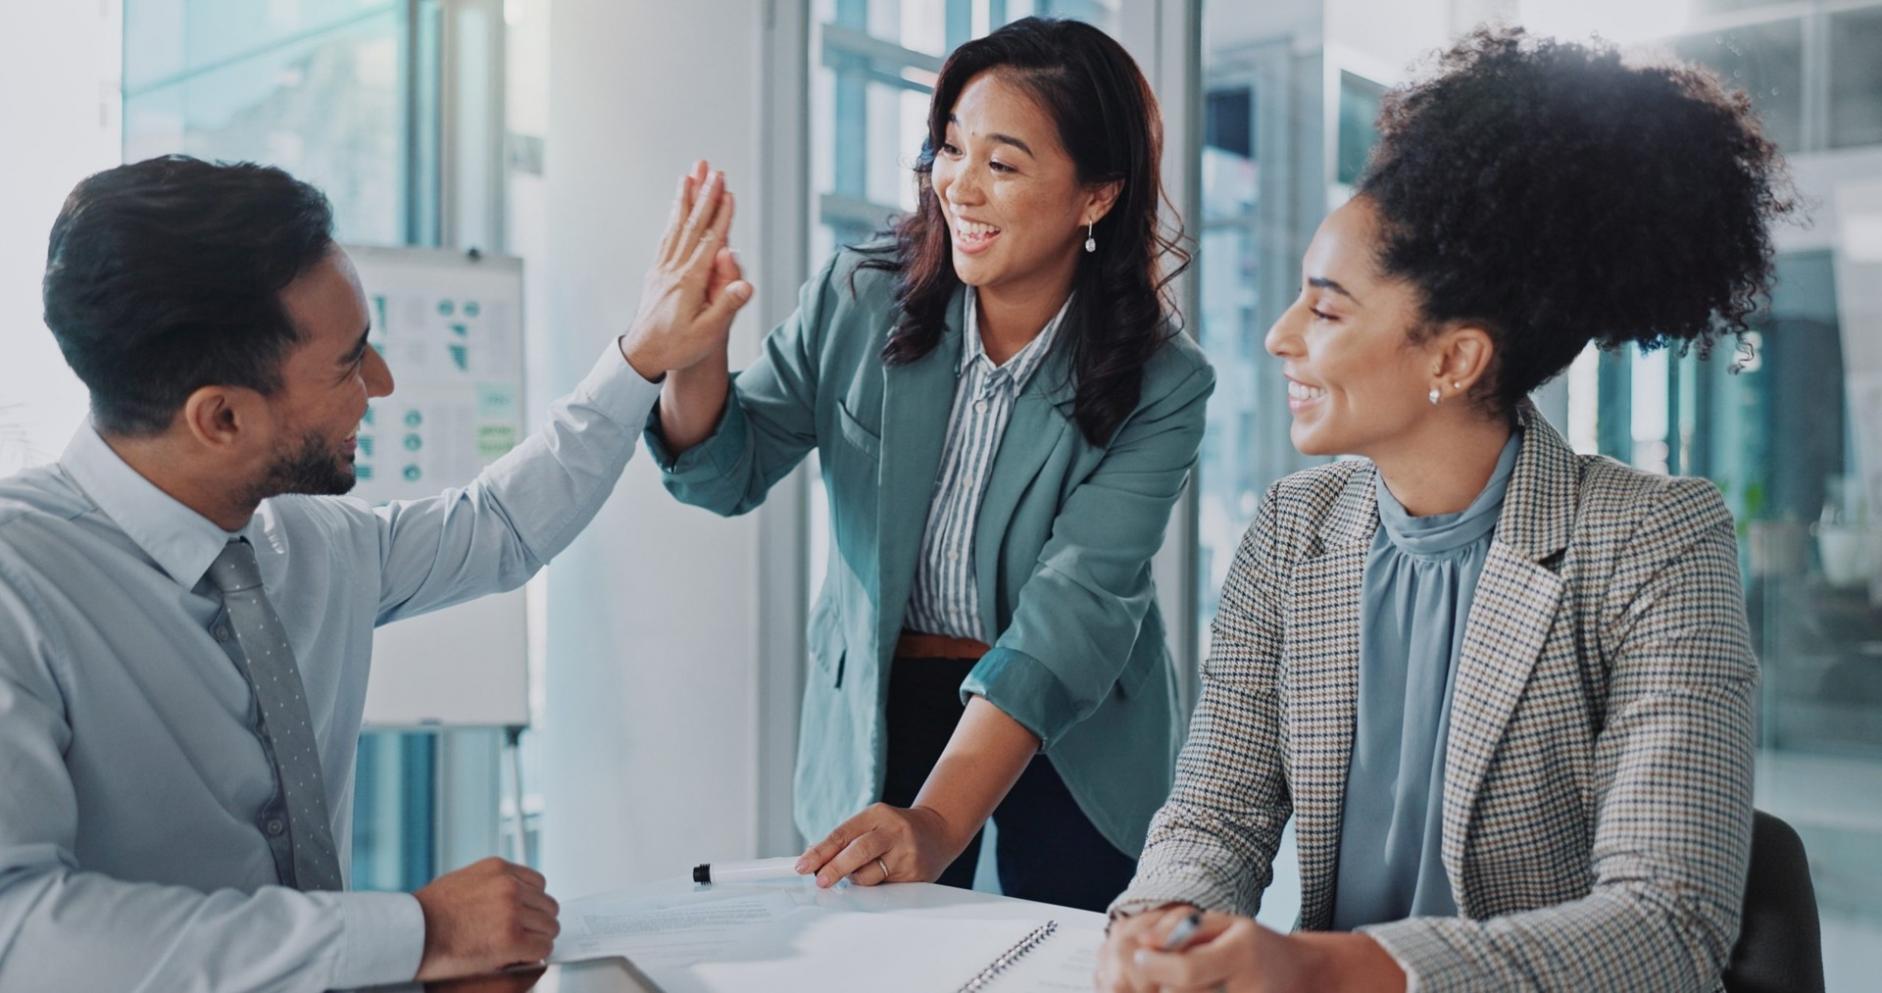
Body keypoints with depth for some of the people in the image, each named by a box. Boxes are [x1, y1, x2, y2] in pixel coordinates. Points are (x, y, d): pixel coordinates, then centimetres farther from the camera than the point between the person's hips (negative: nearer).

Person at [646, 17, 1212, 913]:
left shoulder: (1161, 385, -15)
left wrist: (938, 825, -34)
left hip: (1071, 734, -1)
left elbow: (1074, 610, -24)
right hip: (876, 712, 2)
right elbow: (727, 476, -2)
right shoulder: (857, 300, -8)